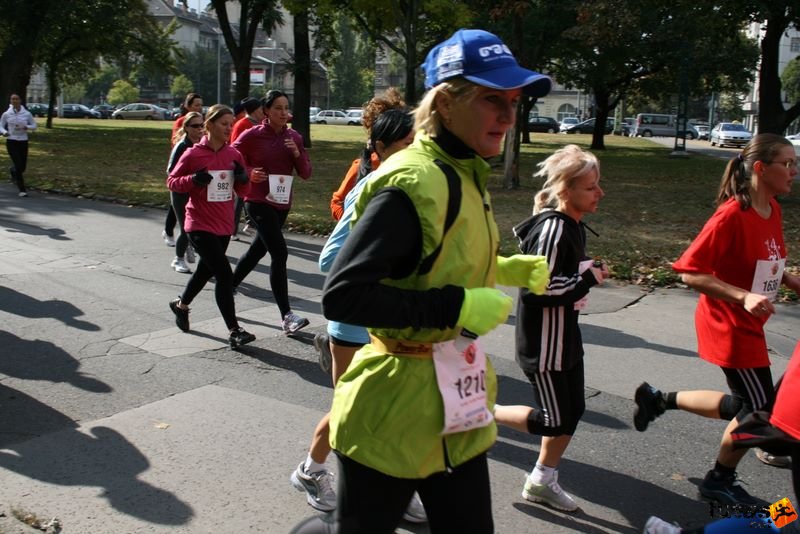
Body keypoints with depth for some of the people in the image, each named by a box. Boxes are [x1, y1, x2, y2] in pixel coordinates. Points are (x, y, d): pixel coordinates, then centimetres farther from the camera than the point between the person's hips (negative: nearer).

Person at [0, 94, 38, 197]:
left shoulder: (27, 114, -1)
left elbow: (34, 126, 6)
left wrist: (25, 127, -14)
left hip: (23, 142, 2)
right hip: (11, 142, -2)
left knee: (23, 167, 9)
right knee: (18, 166, -13)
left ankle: (12, 170, 48)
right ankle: (22, 190, -2)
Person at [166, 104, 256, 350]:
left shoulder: (234, 155, 4)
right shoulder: (193, 154, -9)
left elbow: (243, 191, 10)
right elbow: (171, 181, -1)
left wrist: (243, 178, -12)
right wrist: (193, 179, -20)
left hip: (224, 226, 6)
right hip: (200, 225, -6)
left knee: (205, 270, 21)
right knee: (224, 273, -14)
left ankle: (181, 304, 49)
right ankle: (234, 331, -9)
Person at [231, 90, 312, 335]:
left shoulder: (294, 137, 5)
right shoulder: (252, 135, -8)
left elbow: (306, 174, 3)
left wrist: (297, 153, -14)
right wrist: (248, 174, -18)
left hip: (282, 204, 6)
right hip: (258, 202, -6)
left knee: (258, 250, 18)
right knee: (280, 253, -16)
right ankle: (287, 317, -16)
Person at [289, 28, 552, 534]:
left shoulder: (464, 175, 7)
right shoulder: (411, 182, -22)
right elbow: (341, 296, -27)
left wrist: (505, 269, 5)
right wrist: (457, 306, -26)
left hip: (456, 404, 8)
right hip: (396, 412, -8)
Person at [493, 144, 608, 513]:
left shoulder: (573, 226, 6)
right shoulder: (553, 228, -23)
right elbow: (537, 287, -26)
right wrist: (588, 280, -20)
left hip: (565, 337, 10)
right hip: (543, 342, -10)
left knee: (572, 412, 15)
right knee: (554, 420, 0)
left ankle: (542, 481, 32)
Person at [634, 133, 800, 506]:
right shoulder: (732, 215, -22)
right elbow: (690, 272, -24)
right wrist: (744, 297, -30)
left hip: (748, 325, 9)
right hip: (729, 325, -9)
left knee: (746, 404, 17)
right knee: (759, 408, 4)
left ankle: (659, 399, 28)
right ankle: (720, 482, 26)